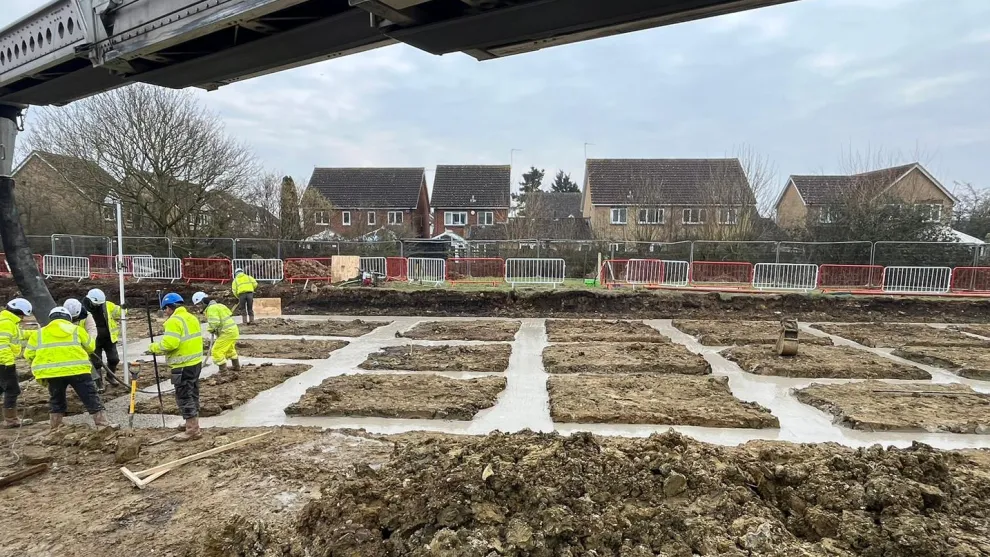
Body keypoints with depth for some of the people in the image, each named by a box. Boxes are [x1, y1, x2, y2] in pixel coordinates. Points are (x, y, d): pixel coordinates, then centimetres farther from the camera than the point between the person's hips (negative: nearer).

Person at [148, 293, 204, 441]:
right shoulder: (191, 317, 14)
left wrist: (154, 348, -7)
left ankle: (191, 430, 3)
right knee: (192, 395, 17)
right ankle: (195, 428, 24)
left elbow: (169, 343, -25)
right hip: (196, 362, 9)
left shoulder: (174, 321, -15)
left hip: (183, 366, -9)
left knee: (184, 397, -1)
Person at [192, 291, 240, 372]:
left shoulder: (211, 308, -14)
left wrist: (210, 329, -4)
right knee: (229, 349, 30)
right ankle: (236, 366, 42)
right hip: (233, 329, 11)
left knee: (216, 351, -5)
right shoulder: (216, 305, 17)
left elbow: (214, 323, -26)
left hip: (227, 332, -11)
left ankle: (223, 370, -1)